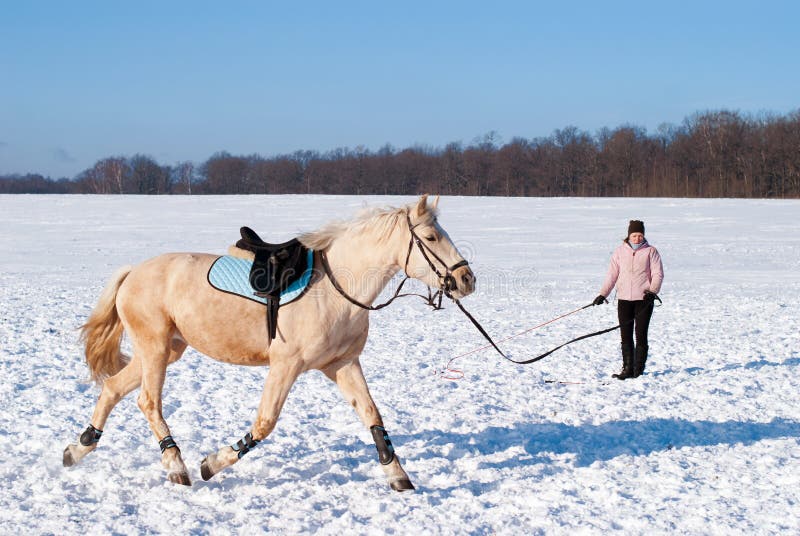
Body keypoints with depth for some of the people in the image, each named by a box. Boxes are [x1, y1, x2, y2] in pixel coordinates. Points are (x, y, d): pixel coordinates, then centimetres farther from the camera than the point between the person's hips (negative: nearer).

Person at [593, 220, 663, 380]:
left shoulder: (651, 251, 2)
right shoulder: (620, 252, 9)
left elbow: (658, 274, -2)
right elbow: (612, 275, 10)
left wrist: (652, 291, -18)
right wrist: (603, 294, 3)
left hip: (644, 299, -3)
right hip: (624, 299, 3)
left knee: (641, 335, -3)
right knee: (626, 336, 4)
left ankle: (638, 371, 2)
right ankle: (627, 369, 10)